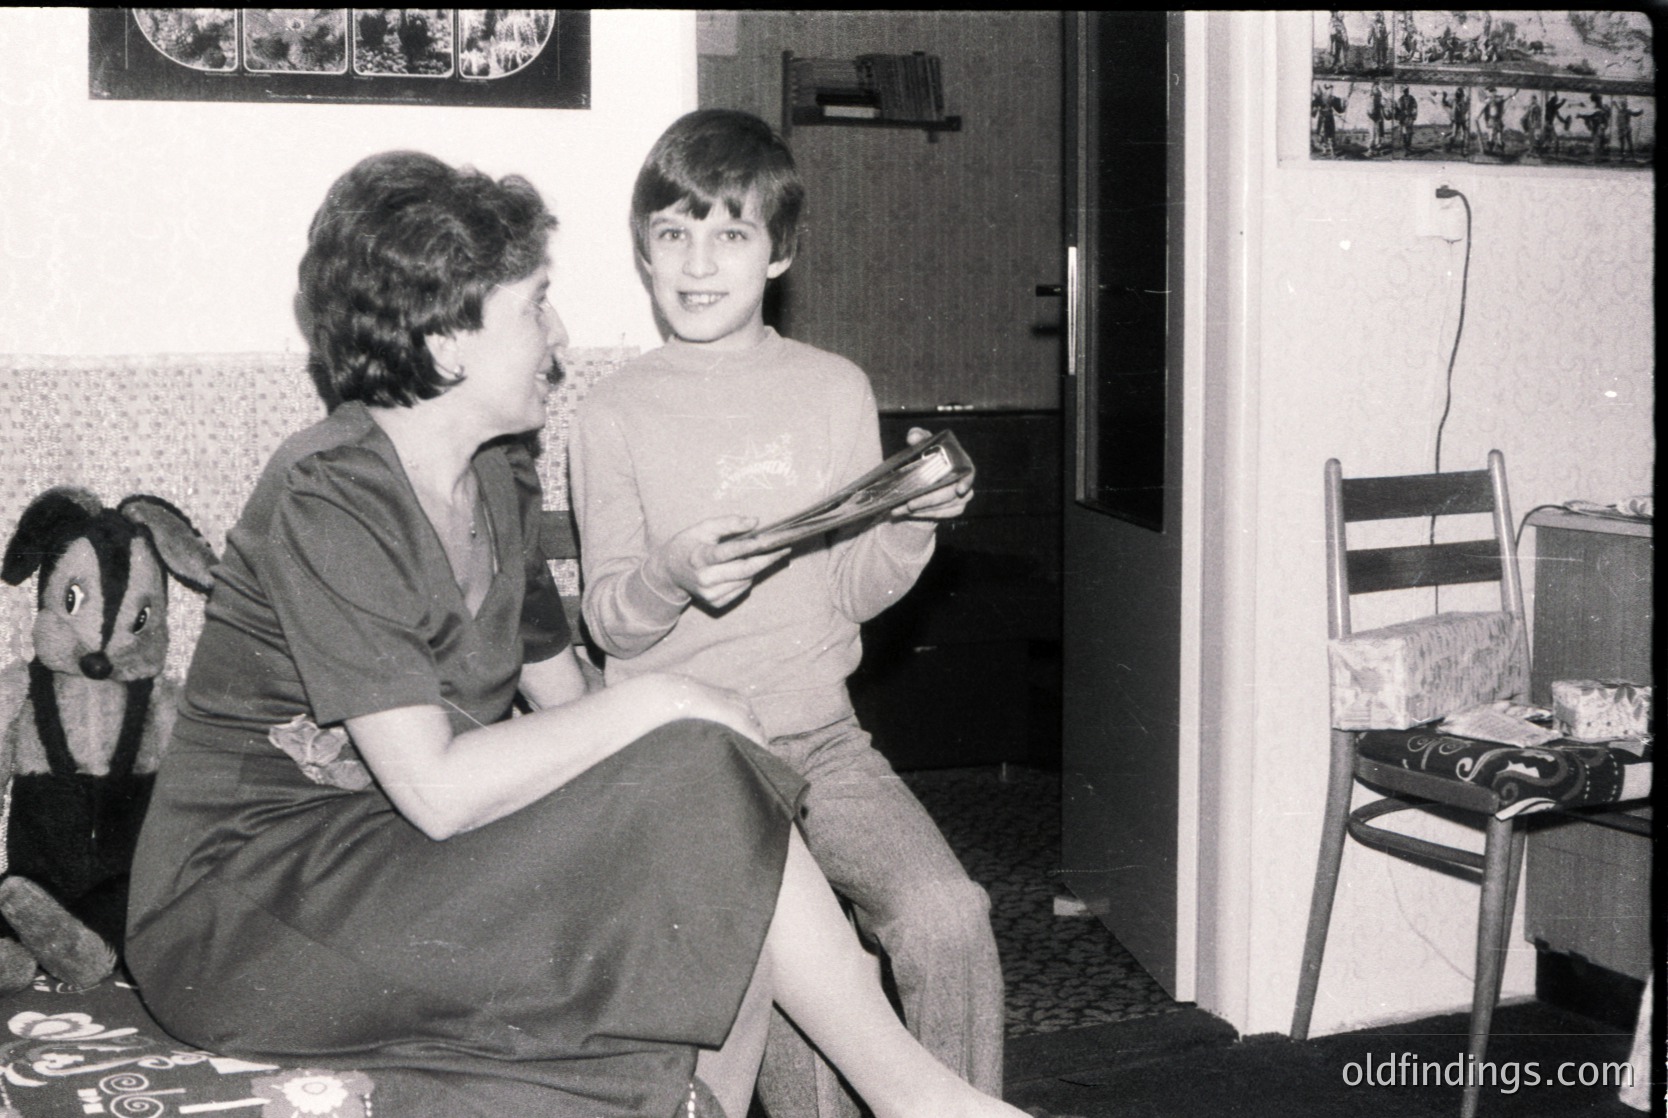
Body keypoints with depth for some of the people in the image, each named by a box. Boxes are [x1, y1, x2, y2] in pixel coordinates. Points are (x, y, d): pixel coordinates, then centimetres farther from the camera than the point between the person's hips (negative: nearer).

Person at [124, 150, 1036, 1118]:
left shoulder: (501, 480, 8)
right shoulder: (325, 501, -19)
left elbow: (560, 701, 9)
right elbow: (438, 791, -26)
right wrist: (660, 704, -19)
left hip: (406, 865, 8)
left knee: (733, 889, -12)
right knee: (698, 791, -20)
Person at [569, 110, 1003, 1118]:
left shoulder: (836, 390, 8)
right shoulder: (617, 414, 3)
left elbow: (855, 592, 10)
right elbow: (609, 621, 2)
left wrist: (912, 522, -9)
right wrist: (672, 576, -19)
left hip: (821, 736, 2)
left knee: (948, 919, -22)